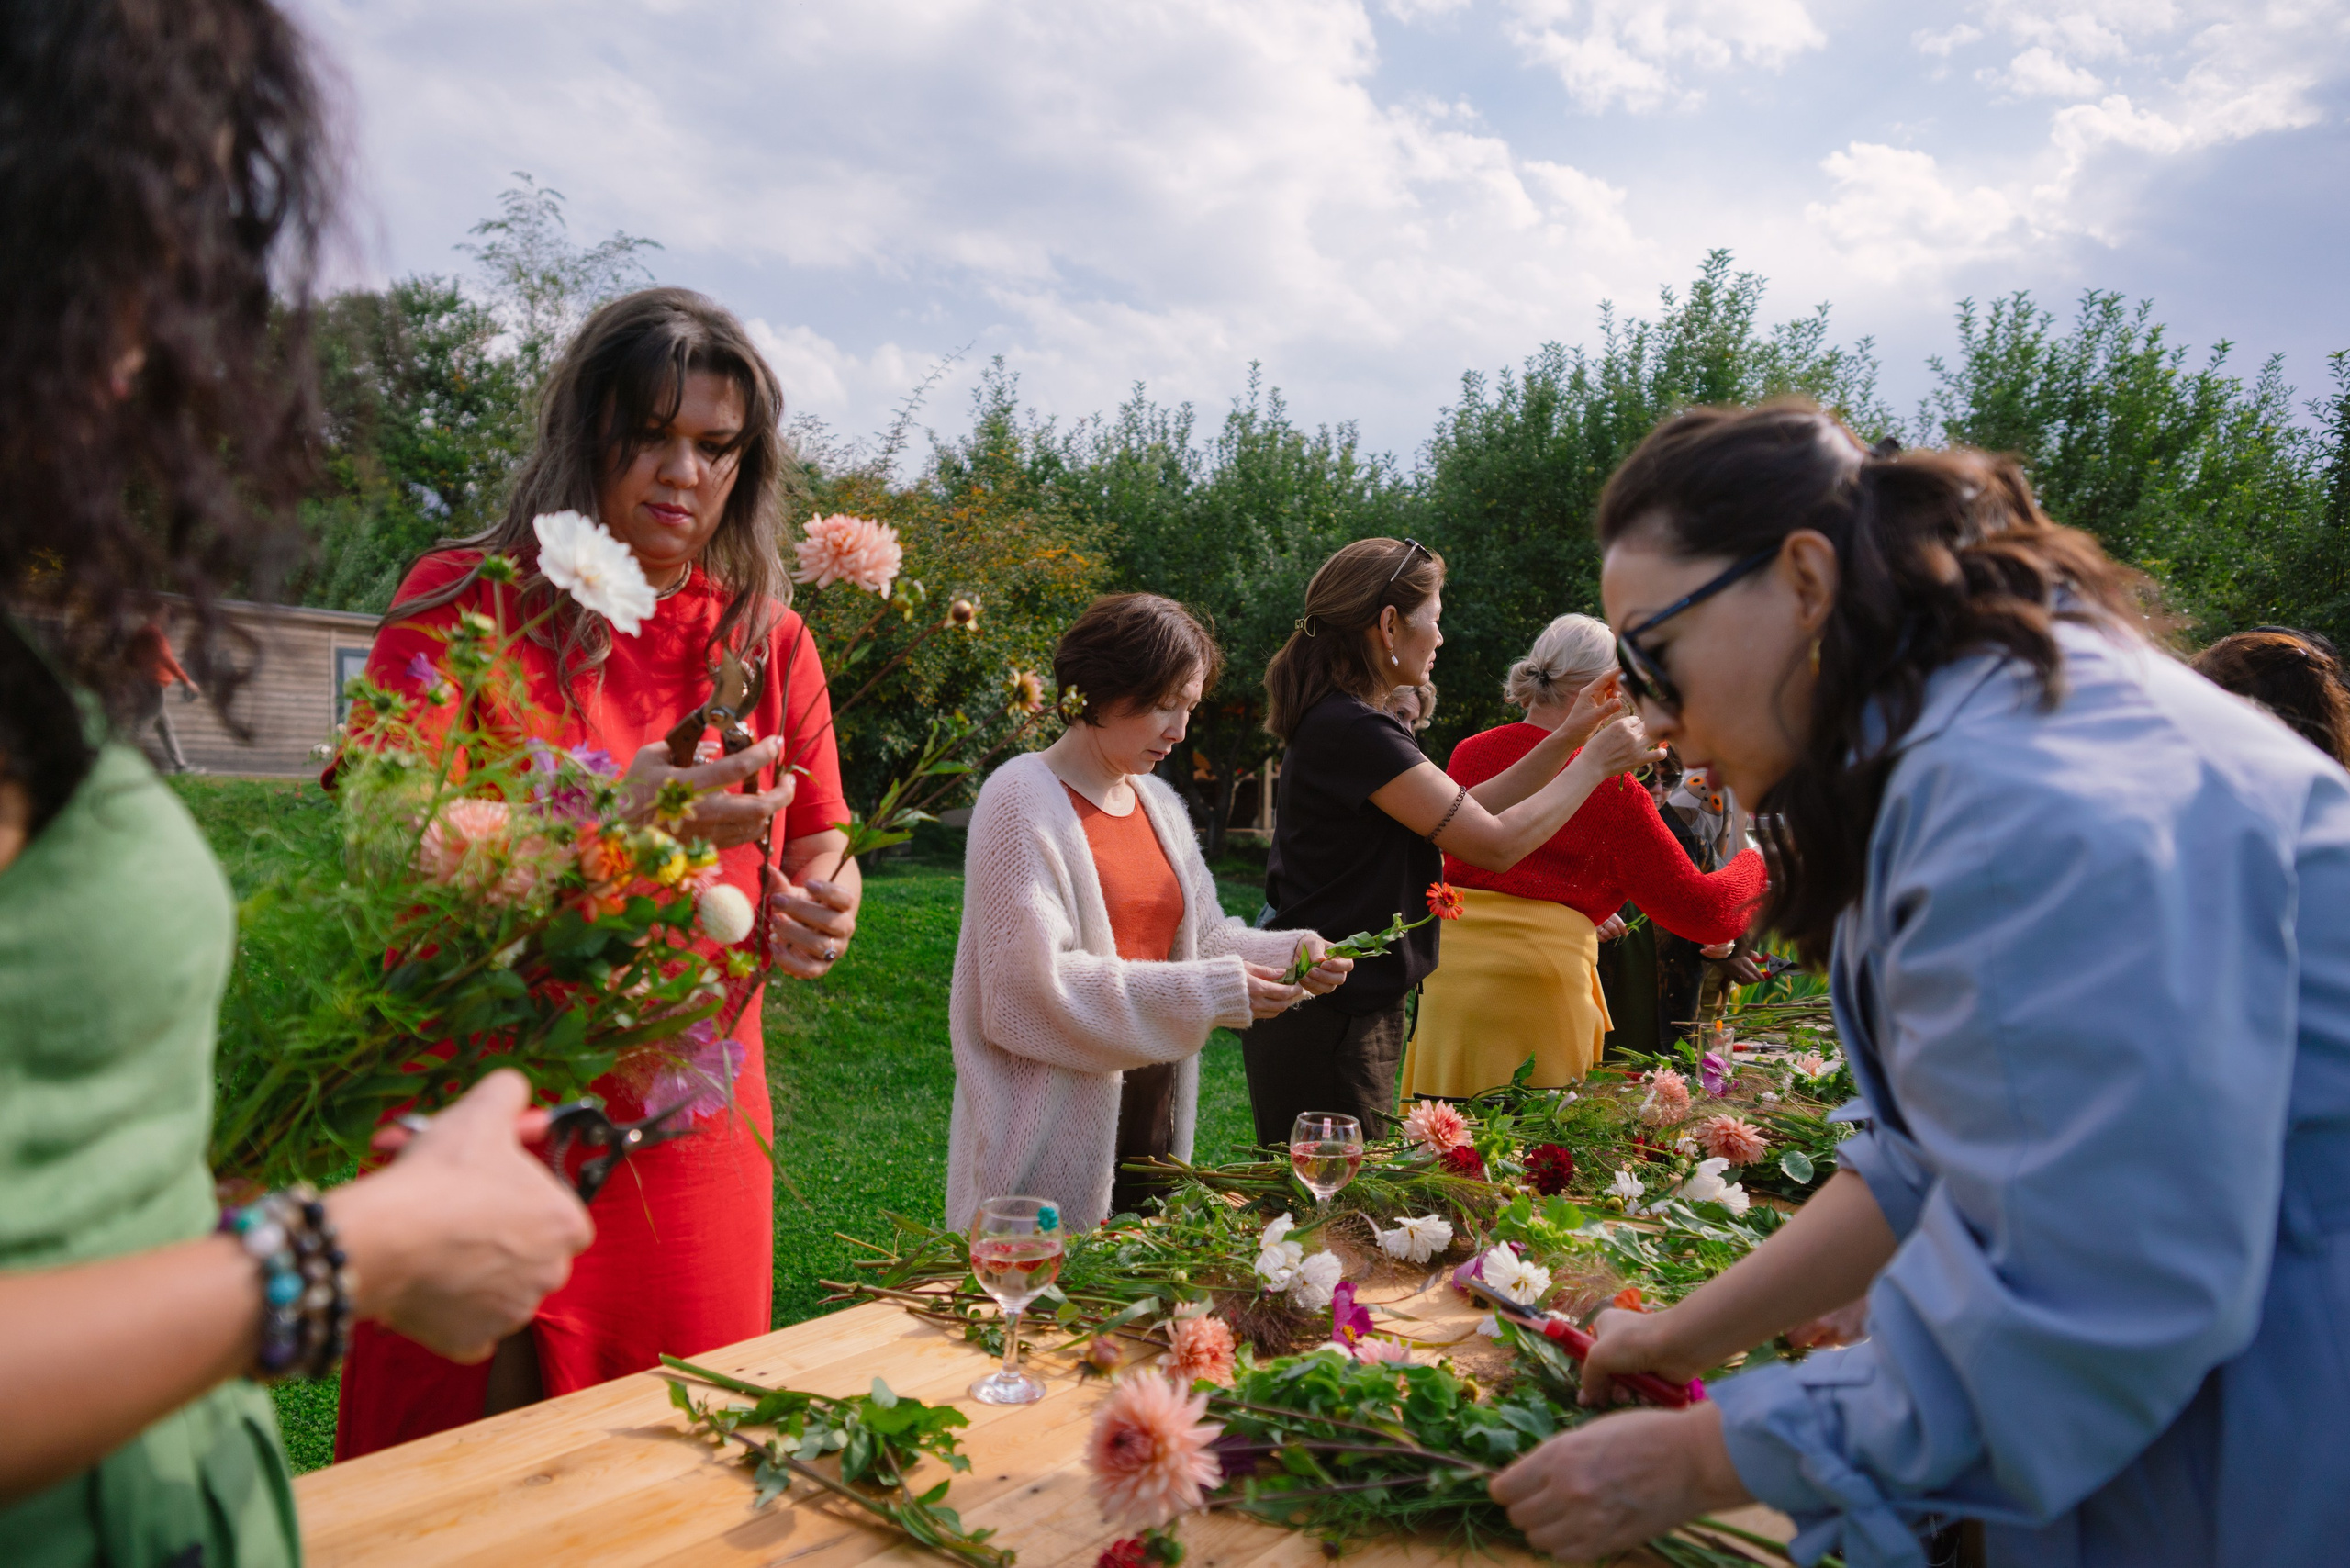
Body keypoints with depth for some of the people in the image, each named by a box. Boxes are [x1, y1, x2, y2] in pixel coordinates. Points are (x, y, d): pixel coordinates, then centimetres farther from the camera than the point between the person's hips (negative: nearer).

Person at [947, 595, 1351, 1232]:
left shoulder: (1157, 802, 12)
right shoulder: (1023, 799, -13)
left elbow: (1202, 935, 14)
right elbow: (1035, 985, -20)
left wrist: (1288, 952, -6)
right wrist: (1209, 993, -21)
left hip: (1149, 1117, 7)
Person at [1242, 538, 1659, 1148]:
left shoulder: (1336, 720, 13)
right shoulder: (1352, 730, -20)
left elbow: (1464, 810, 17)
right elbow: (1495, 843, -19)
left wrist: (1567, 738, 14)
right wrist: (1597, 761, -6)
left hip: (1349, 1007, 10)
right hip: (1327, 1021, -10)